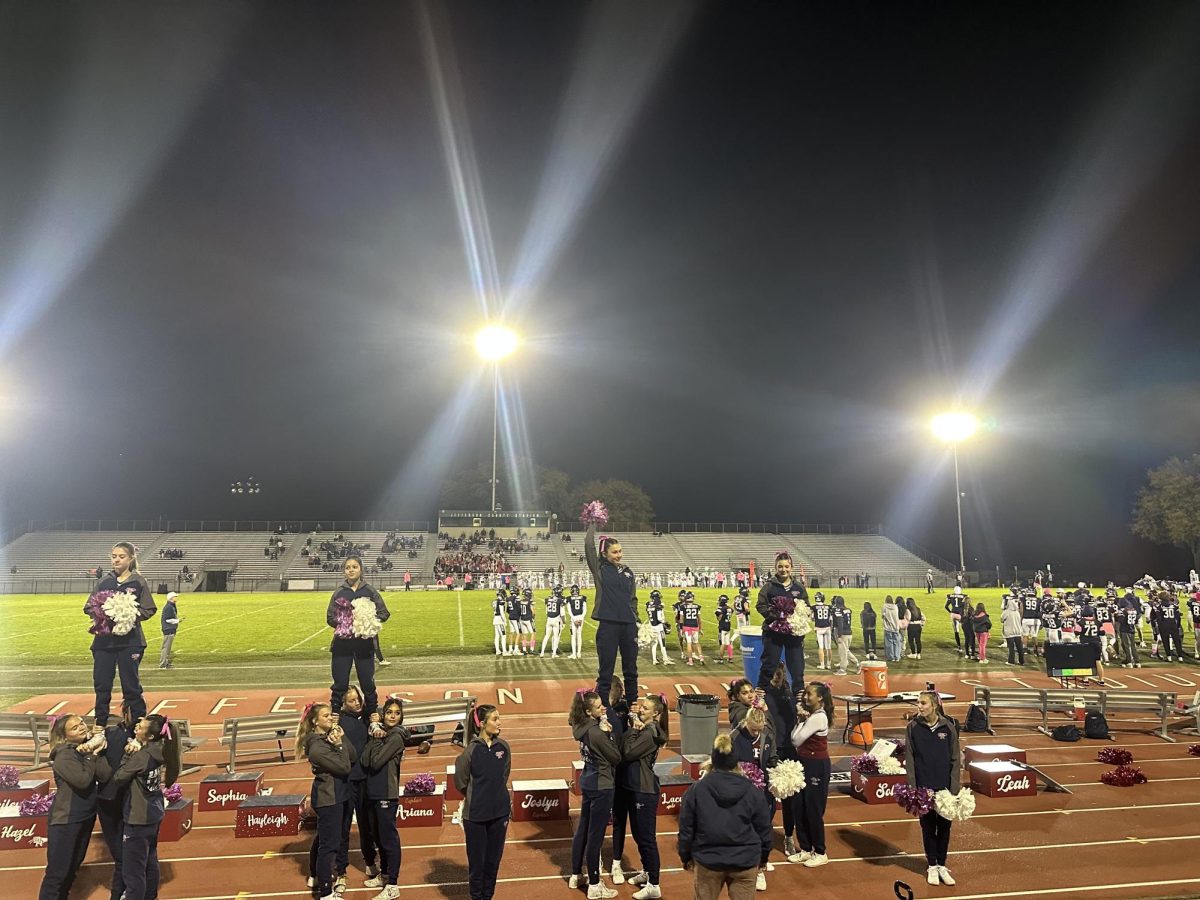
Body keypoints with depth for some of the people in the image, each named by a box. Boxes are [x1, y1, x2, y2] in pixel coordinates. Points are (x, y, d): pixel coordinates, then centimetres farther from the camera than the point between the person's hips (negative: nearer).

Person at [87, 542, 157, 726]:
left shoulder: (138, 582, -1)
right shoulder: (104, 582, 9)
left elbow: (149, 610, -3)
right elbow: (88, 607, 10)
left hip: (129, 641, -3)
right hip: (103, 640, 4)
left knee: (131, 686, 1)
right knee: (101, 685, 8)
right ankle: (100, 724, 21)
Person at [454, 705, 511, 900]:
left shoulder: (503, 747, -2)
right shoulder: (471, 750, -15)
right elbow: (460, 782, -2)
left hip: (500, 812, 4)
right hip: (475, 814, -3)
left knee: (494, 859, 13)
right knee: (477, 861, 8)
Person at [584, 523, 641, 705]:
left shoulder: (627, 572, 11)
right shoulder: (600, 569, 0)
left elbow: (633, 599, 16)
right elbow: (589, 545, -12)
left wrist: (636, 621, 9)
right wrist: (593, 525, 0)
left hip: (629, 626, 4)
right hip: (608, 625, -4)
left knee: (631, 669, 14)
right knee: (606, 670, 0)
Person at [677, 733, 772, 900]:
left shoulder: (696, 790, -7)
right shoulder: (752, 791, -5)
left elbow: (686, 829, -1)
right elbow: (764, 829, 4)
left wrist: (686, 857, 14)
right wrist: (763, 858, 20)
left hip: (708, 860, 0)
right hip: (745, 861, 1)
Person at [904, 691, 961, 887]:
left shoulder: (948, 728, -5)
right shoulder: (913, 728, -5)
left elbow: (955, 759, 0)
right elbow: (909, 759, -3)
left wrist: (955, 787, -5)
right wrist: (911, 788, -7)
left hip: (945, 786, 0)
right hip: (923, 787, 0)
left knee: (944, 827, 11)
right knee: (928, 827, 9)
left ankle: (942, 865, 26)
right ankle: (932, 866, 24)